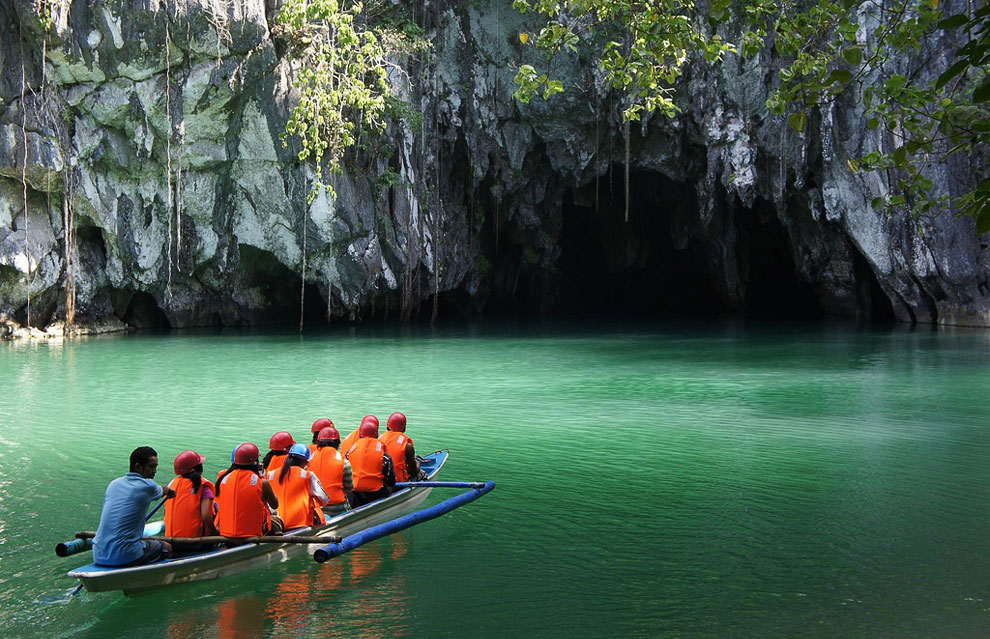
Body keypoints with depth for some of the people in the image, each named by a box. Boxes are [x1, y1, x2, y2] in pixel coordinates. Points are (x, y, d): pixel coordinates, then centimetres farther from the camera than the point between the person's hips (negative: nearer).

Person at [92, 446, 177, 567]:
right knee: (166, 547, 16)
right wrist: (170, 491, 45)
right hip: (125, 557, -6)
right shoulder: (147, 486, -5)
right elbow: (164, 490, 20)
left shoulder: (114, 483, 11)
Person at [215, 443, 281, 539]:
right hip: (254, 533, -3)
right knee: (278, 522, 24)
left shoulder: (224, 478, -4)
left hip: (225, 533, 3)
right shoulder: (262, 483, -15)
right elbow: (275, 505, 1)